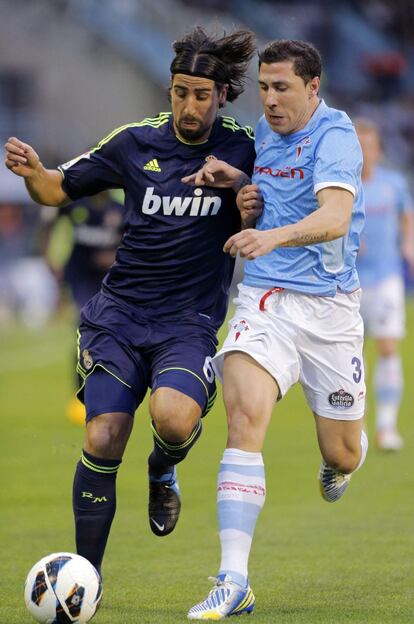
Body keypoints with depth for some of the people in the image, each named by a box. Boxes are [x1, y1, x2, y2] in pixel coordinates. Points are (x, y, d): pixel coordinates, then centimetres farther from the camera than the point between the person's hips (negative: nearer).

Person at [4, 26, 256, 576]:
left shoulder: (242, 149, -2)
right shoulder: (137, 142, 3)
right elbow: (61, 189, 12)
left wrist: (248, 201, -22)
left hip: (189, 321, -2)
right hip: (119, 315, 2)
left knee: (175, 416, -29)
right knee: (103, 441, -10)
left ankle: (163, 472, 9)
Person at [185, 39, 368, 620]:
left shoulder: (334, 135, -14)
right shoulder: (264, 133, 7)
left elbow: (334, 218, -30)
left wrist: (273, 237, -48)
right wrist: (236, 182, 5)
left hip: (329, 307, -3)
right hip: (265, 300, 3)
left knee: (342, 454, 8)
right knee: (245, 416, -22)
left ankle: (338, 462, 51)